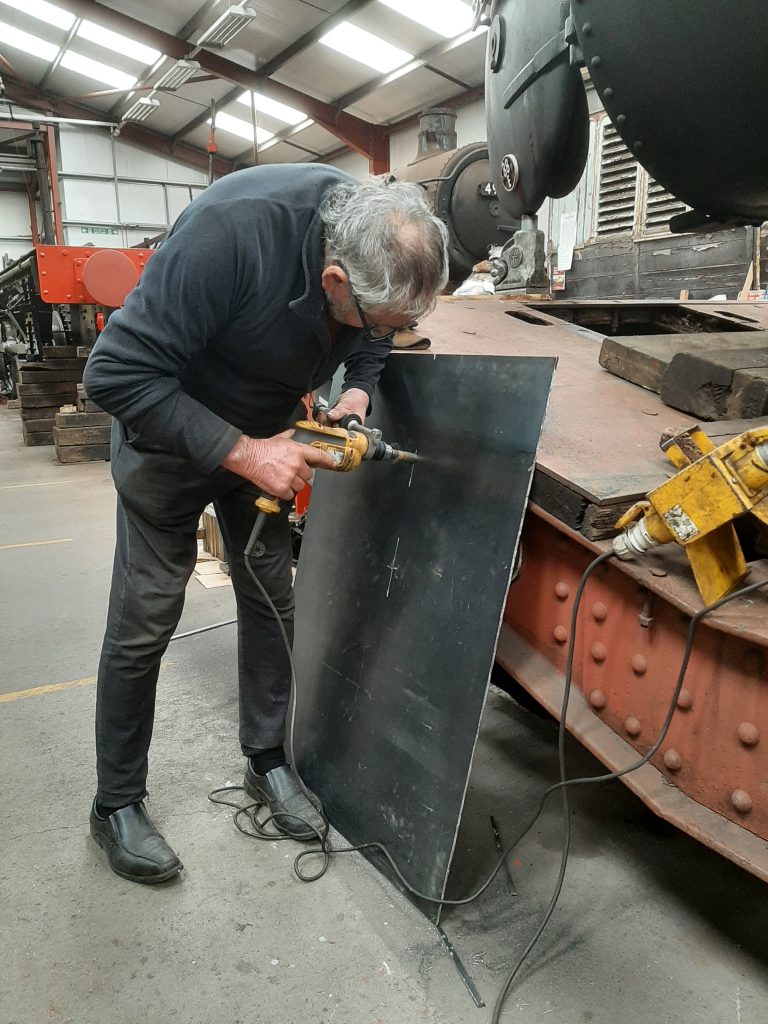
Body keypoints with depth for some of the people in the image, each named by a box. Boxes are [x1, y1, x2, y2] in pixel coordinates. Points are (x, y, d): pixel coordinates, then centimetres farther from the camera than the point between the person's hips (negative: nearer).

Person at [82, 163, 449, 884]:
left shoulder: (377, 240, -18)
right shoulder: (230, 230, -38)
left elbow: (370, 340, 4)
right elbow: (117, 374, -34)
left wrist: (358, 392, -17)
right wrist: (242, 454, -35)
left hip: (264, 434, 5)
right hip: (168, 428, -5)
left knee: (271, 600, 8)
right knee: (143, 622, 0)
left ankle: (266, 762, 28)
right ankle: (116, 804, 19)